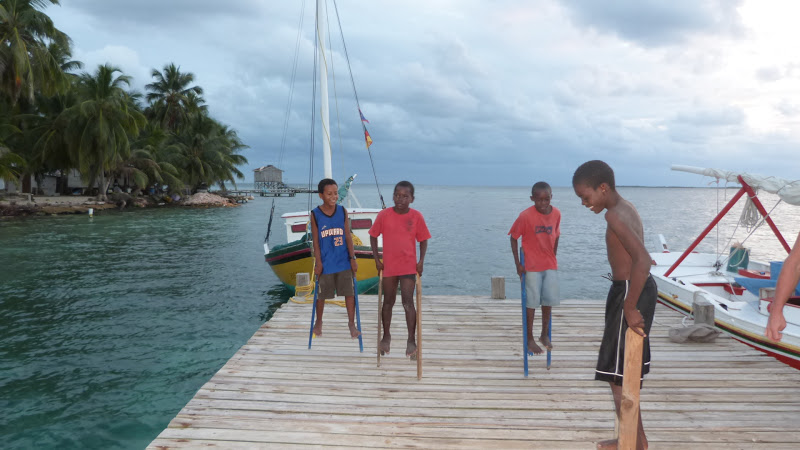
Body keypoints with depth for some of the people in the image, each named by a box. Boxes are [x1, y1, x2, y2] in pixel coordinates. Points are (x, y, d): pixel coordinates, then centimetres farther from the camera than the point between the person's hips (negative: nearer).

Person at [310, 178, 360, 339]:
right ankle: (318, 322, 34)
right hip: (325, 263, -1)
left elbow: (348, 236, 1)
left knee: (350, 293, 1)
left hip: (344, 261, 1)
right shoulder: (315, 214, -6)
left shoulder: (343, 211, -1)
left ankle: (351, 323, 17)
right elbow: (316, 241, -4)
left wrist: (352, 258, 0)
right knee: (321, 295, 12)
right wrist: (318, 262, -6)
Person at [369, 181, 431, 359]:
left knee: (408, 302, -8)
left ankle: (411, 340, 2)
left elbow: (423, 239, 3)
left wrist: (421, 261, -7)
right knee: (388, 302, 15)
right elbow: (373, 236, 4)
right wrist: (377, 259, -1)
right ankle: (386, 336, 32)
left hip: (409, 266, -2)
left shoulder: (416, 216, -6)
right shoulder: (384, 215, -6)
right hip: (389, 266, 2)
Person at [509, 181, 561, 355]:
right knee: (532, 302, 1)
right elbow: (513, 238, -9)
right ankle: (530, 339, 15)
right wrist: (518, 264, -10)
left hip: (550, 264, 4)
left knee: (549, 299, 7)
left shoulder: (556, 213, -4)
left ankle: (545, 334, 27)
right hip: (531, 265, -4)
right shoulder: (526, 216, -17)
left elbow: (556, 236, 9)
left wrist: (553, 257, 9)